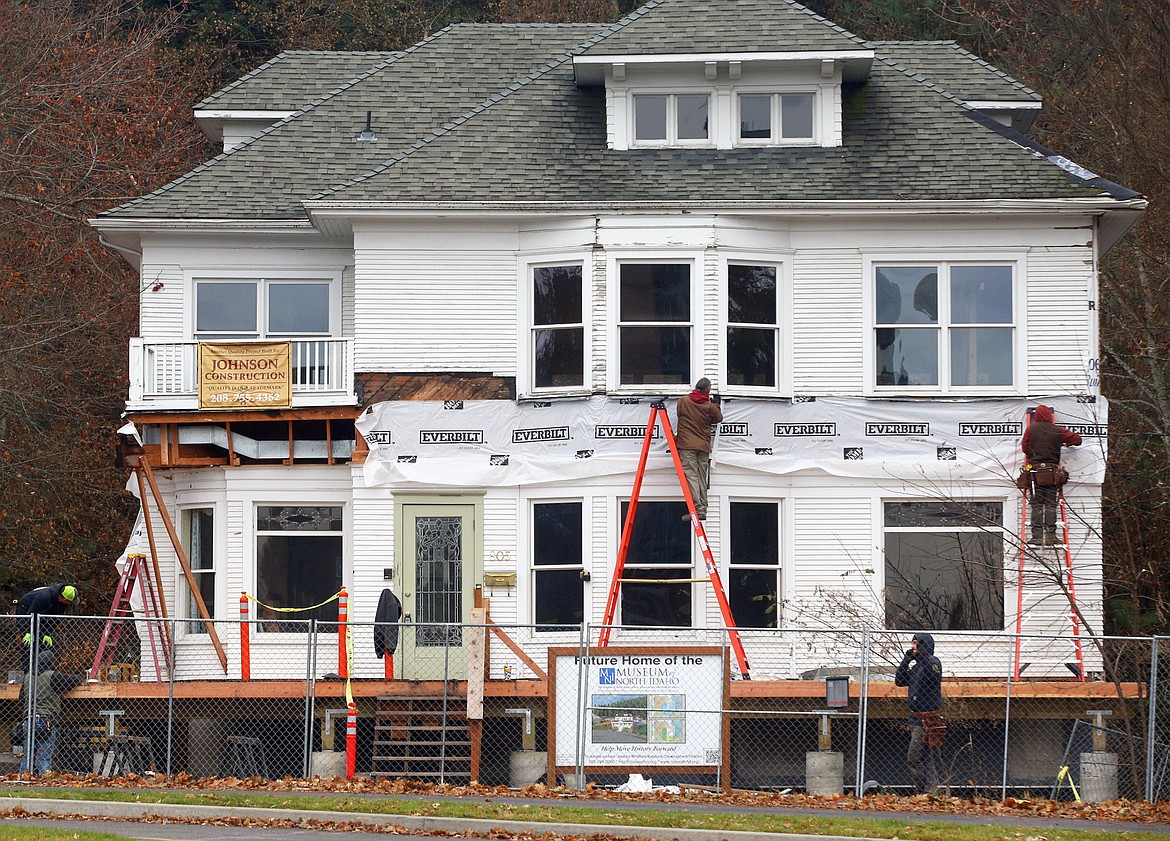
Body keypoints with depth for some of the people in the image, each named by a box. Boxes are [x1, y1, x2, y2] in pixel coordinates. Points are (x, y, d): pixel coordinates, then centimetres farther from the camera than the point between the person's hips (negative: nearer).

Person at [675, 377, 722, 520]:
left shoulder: (683, 401, 0)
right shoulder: (710, 406, 0)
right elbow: (718, 418, 15)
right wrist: (716, 405, 30)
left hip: (687, 445, -3)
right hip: (704, 446, 3)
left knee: (691, 476, -7)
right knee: (702, 478, 10)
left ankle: (698, 509, -18)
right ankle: (703, 509, 8)